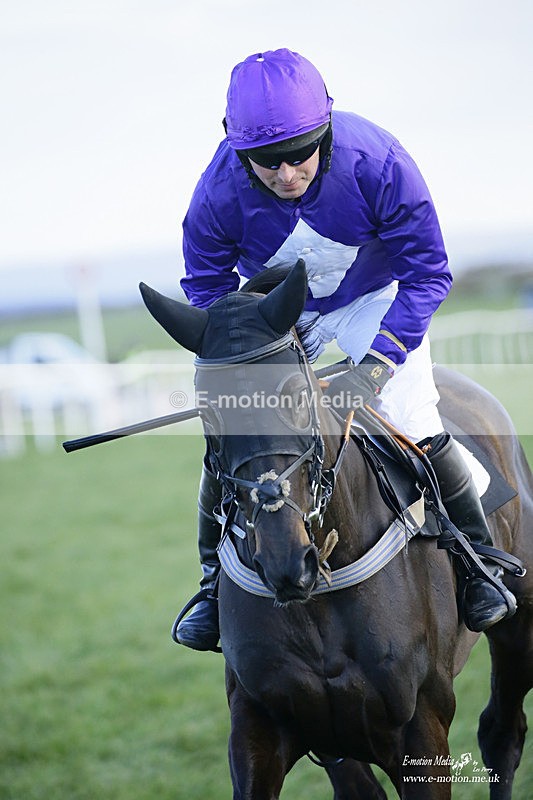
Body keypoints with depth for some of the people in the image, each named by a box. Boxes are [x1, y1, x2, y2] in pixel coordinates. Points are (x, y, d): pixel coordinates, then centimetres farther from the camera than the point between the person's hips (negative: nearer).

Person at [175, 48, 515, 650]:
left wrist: (375, 367, -34)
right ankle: (216, 577, 15)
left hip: (375, 296, -2)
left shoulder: (378, 163, -35)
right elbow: (206, 287, -11)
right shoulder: (220, 192, -30)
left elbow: (427, 274, -25)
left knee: (414, 429, -16)